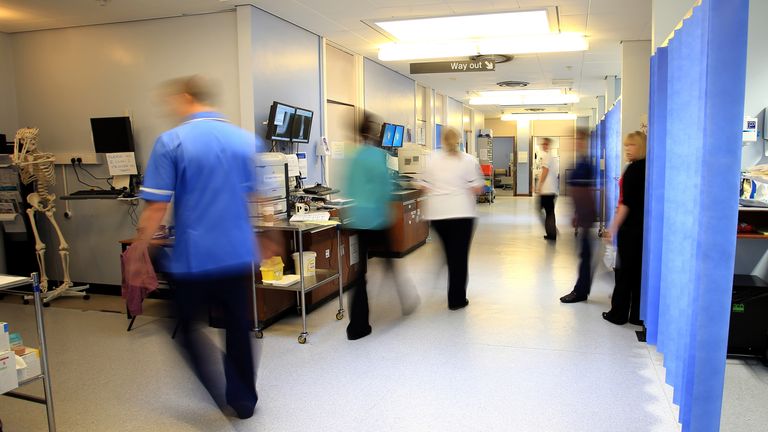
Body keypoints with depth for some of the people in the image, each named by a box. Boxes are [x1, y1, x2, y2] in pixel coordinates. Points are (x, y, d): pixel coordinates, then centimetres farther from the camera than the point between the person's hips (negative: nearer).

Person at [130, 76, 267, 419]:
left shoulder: (171, 141, -9)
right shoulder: (247, 140, 2)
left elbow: (156, 207, -11)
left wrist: (138, 251, 1)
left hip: (192, 258, -4)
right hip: (238, 253, 4)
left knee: (187, 326, 16)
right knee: (238, 329, 16)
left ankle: (220, 393, 8)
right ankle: (244, 400, 28)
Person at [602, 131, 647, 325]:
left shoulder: (633, 169, -14)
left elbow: (627, 202, -17)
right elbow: (644, 198, 13)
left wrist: (614, 227, -14)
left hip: (630, 227, -7)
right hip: (645, 227, 7)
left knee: (625, 269, 1)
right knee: (640, 269, 11)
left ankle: (618, 314, 11)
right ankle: (638, 315, 18)